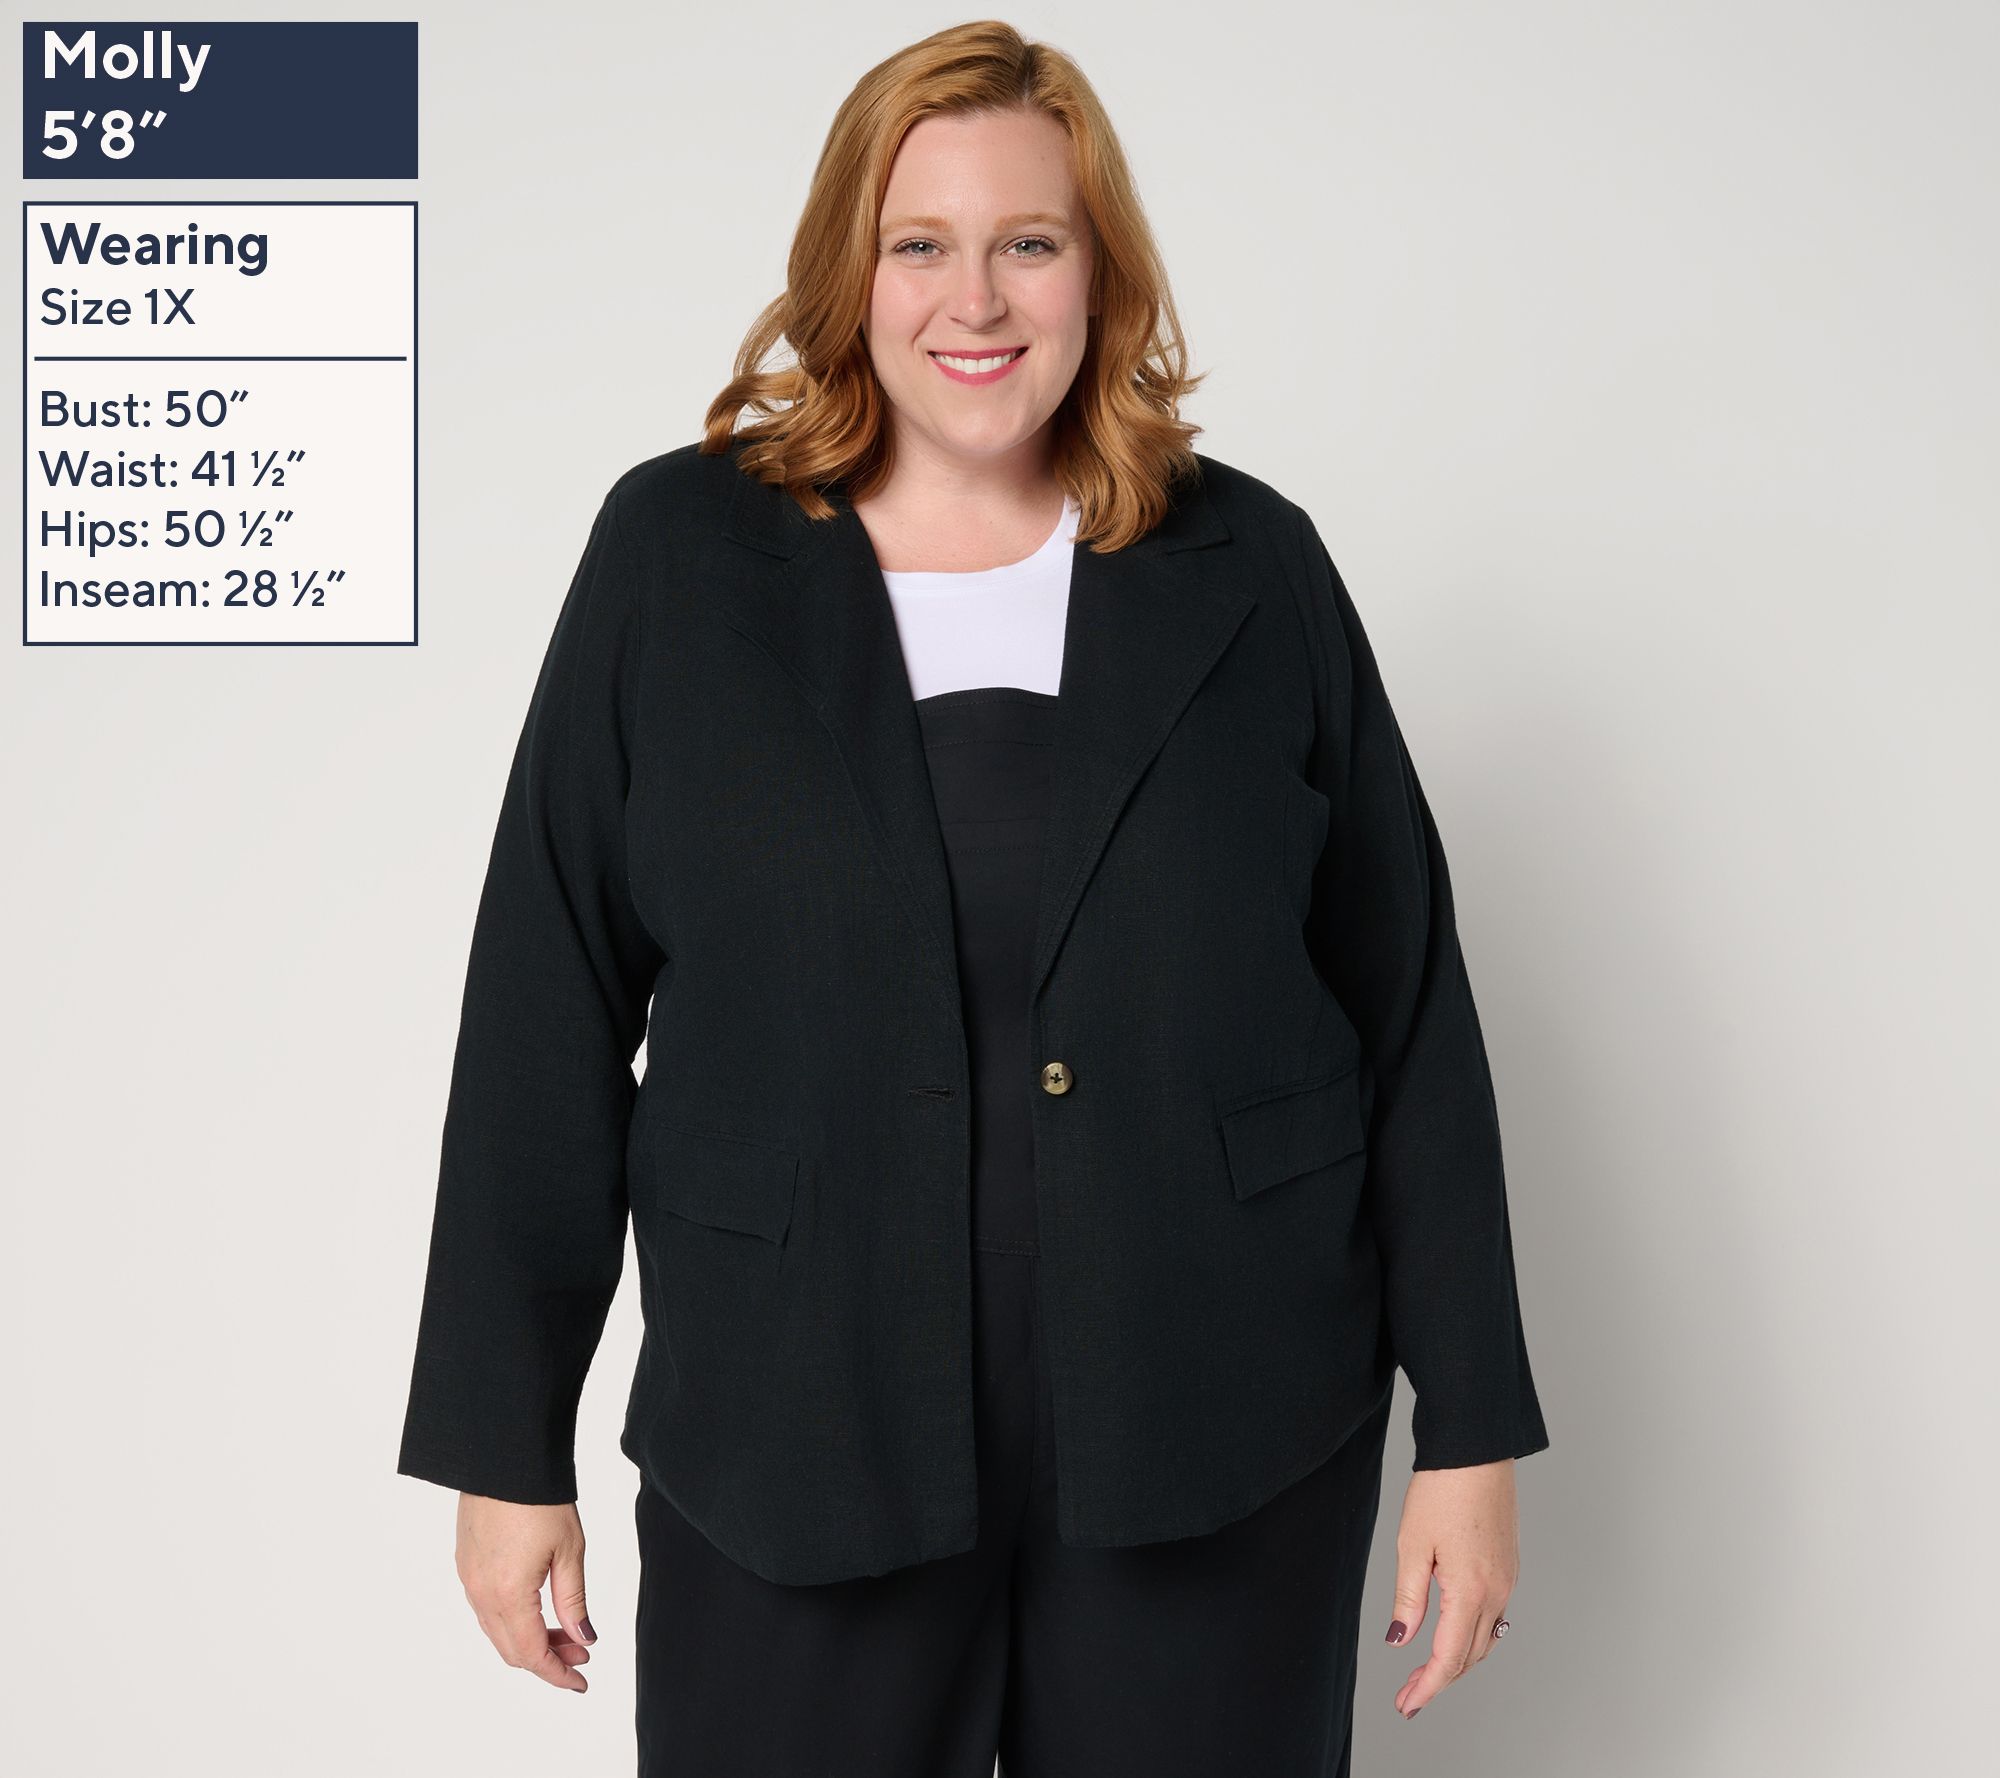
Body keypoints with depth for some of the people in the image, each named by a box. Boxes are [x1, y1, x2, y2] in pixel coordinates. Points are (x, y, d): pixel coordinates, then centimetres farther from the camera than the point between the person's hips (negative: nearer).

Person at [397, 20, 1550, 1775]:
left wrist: (1472, 1428, 2)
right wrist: (506, 1439, 2)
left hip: (1220, 1444, 1)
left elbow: (1412, 1010, 3)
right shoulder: (676, 553, -1)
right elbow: (547, 1020, 0)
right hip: (793, 1450, 0)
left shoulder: (1249, 566, 1)